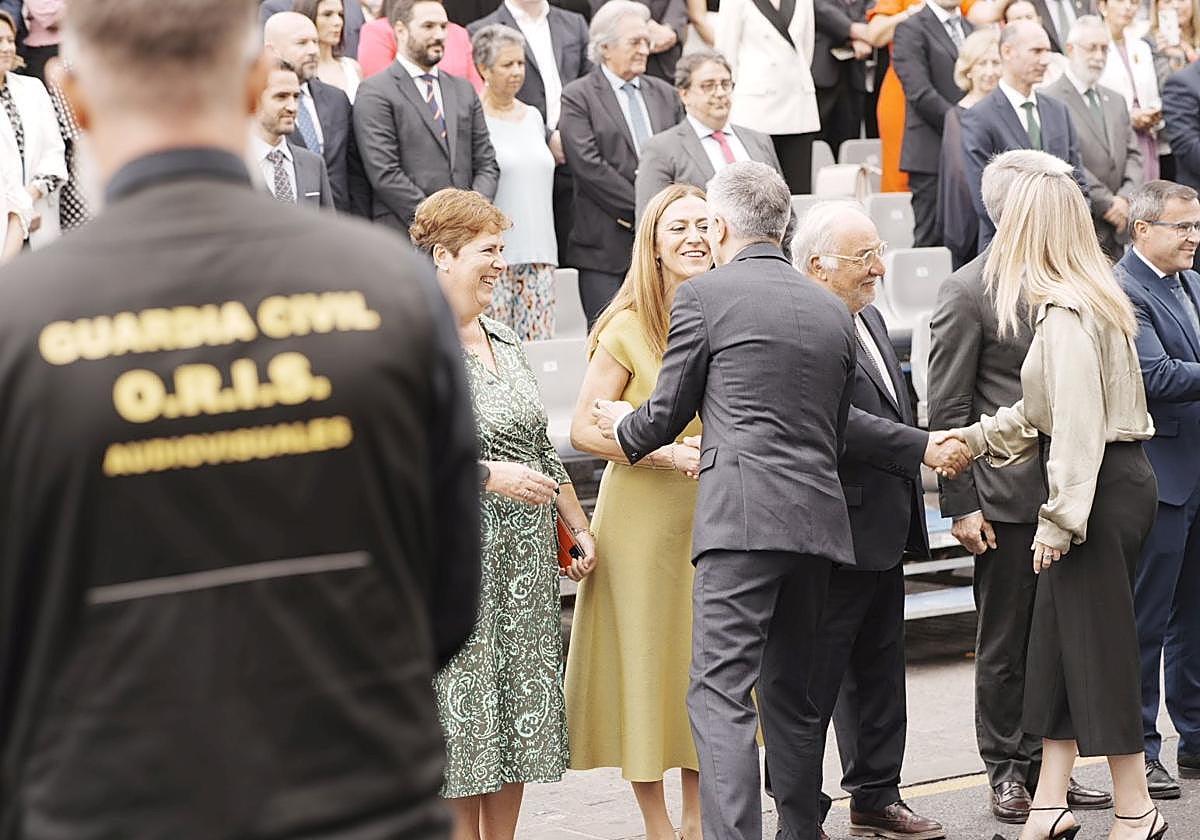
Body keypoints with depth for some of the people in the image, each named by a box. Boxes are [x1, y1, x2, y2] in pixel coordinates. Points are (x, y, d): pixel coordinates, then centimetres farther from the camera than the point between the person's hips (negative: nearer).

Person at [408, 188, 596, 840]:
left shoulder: (503, 341, 14)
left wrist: (577, 525, 18)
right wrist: (489, 474, -20)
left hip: (524, 554, 7)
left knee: (520, 708, 9)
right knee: (464, 712, -3)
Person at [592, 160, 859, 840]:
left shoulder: (705, 295, -2)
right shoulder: (833, 310, 16)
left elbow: (667, 414, 5)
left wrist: (625, 427, 27)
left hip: (742, 516, -6)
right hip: (819, 520, 7)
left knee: (721, 694, -10)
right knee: (792, 693, 17)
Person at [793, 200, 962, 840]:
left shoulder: (871, 319, 16)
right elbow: (838, 420, -25)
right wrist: (922, 449, -23)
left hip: (882, 533, 10)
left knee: (879, 672, 16)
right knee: (816, 675, -2)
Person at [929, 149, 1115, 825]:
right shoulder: (968, 291, -7)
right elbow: (948, 409, -8)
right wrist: (961, 505, -12)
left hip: (1068, 491, 6)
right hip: (1010, 498, -6)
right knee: (1005, 642, 4)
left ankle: (1046, 765, 18)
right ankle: (1008, 772, 14)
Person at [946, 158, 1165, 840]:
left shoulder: (1066, 312, -18)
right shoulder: (1092, 298, 13)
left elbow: (1077, 423, -22)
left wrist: (1058, 518, -21)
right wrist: (977, 438, 25)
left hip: (1101, 488, -10)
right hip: (1118, 480, 10)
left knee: (1098, 645, -2)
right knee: (1059, 639, 12)